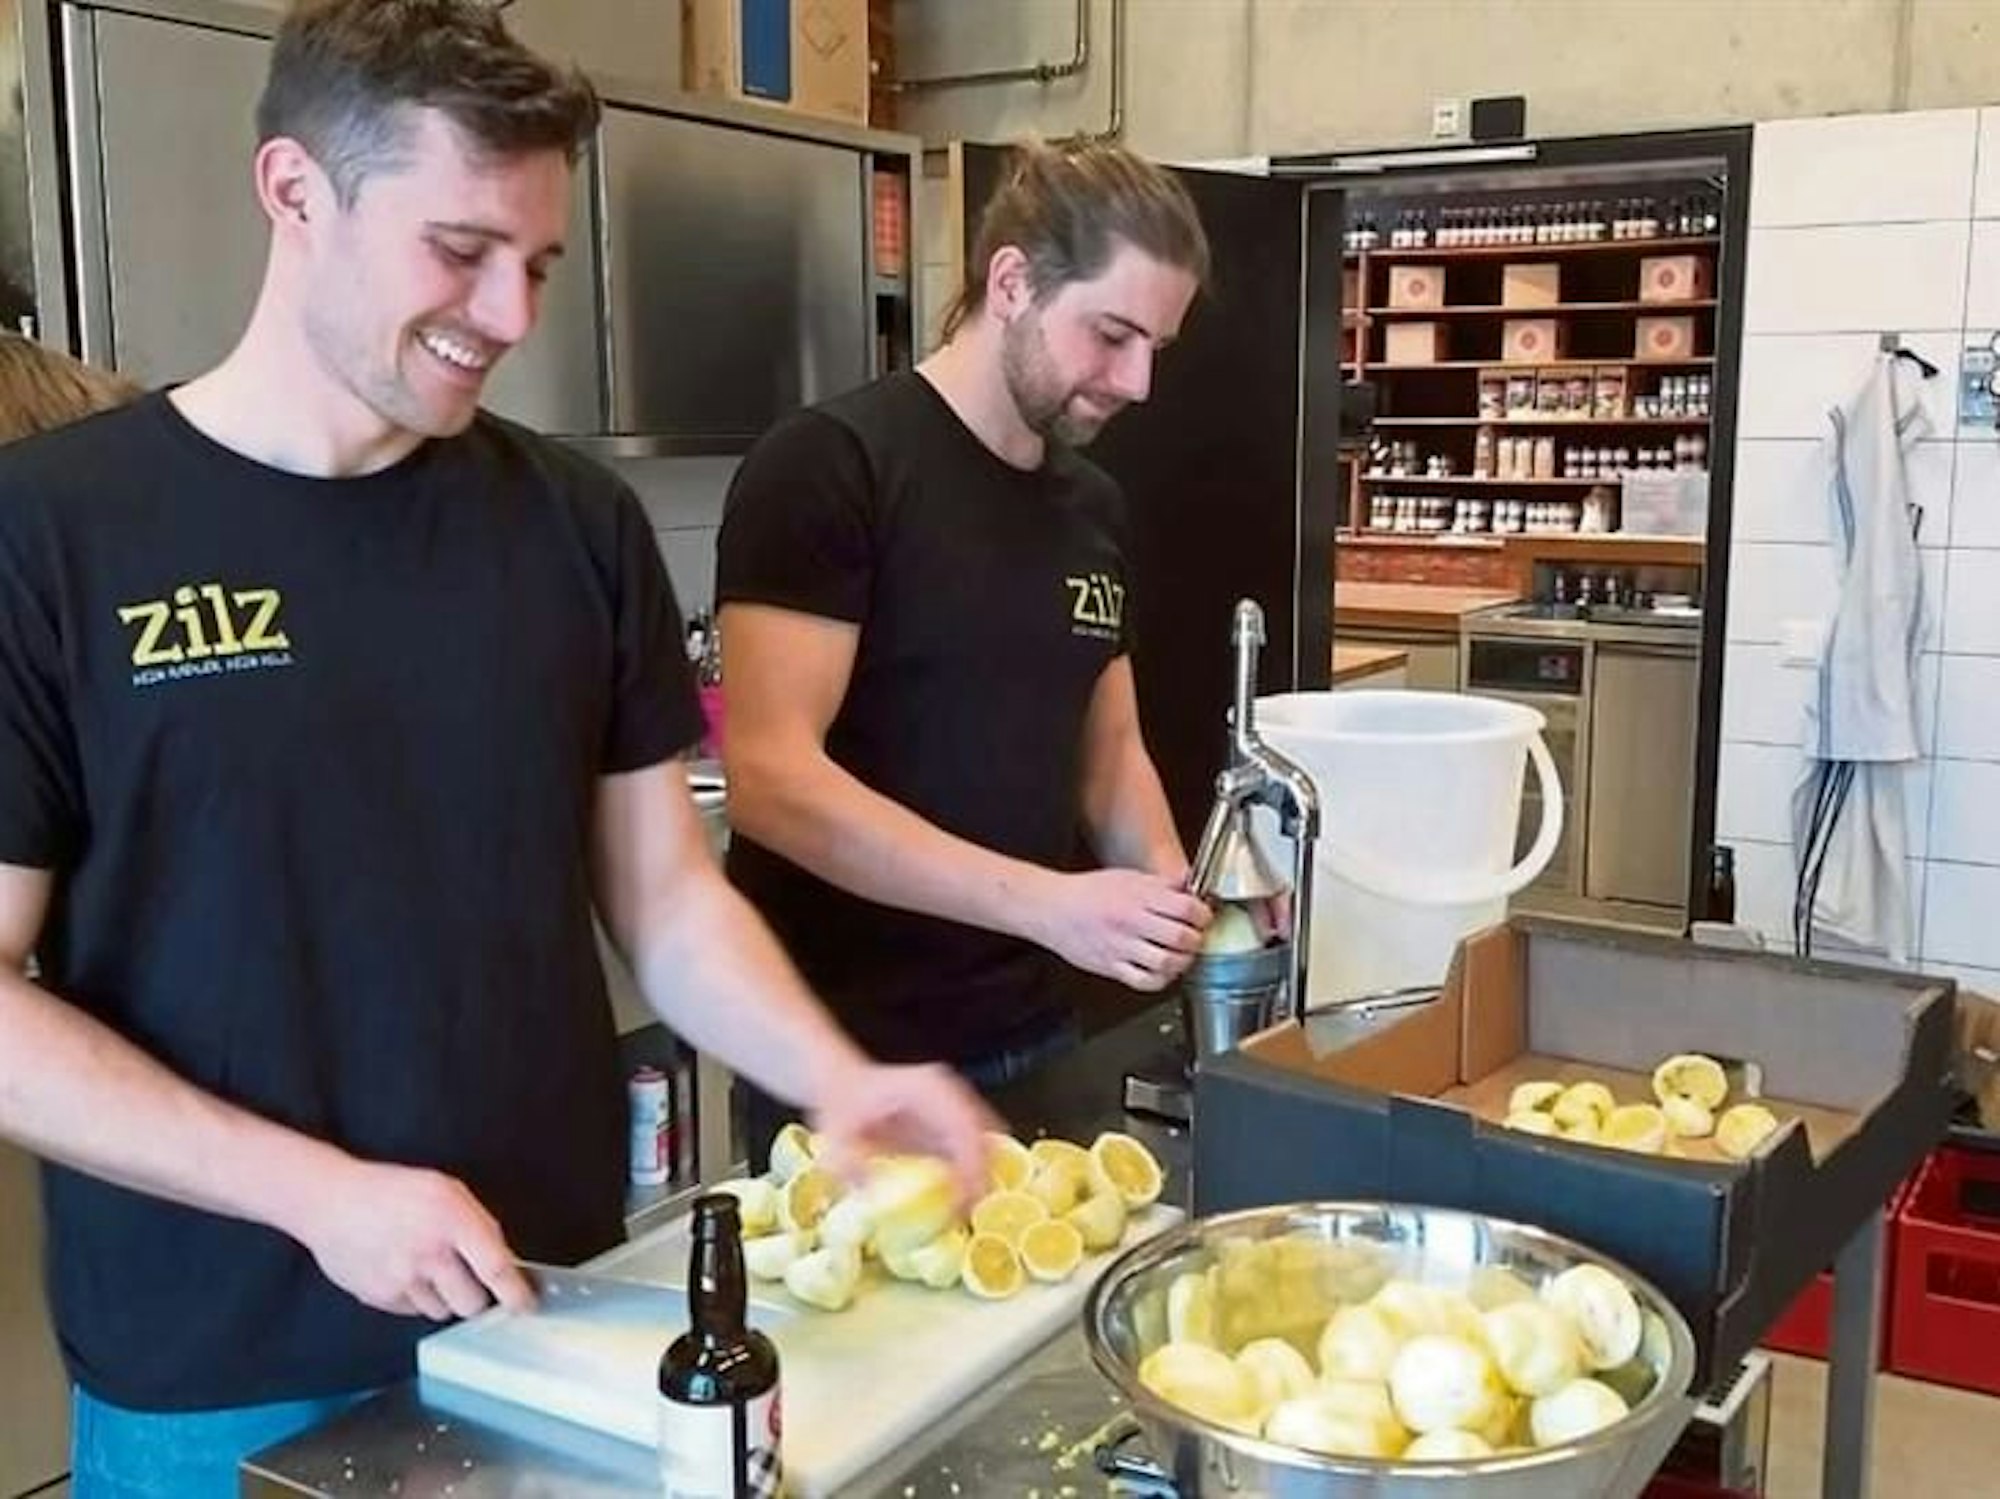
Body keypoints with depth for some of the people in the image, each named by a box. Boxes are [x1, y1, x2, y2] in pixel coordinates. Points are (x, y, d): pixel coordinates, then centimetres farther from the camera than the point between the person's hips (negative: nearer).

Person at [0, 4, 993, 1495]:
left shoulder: (578, 522, 0)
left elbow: (666, 898, 4)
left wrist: (837, 1078, -12)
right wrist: (316, 1192, -17)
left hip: (552, 1317, 4)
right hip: (219, 1374, -3)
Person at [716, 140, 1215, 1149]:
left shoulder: (1094, 507, 8)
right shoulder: (826, 467, -14)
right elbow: (770, 776, -22)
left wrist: (1177, 896, -4)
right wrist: (1047, 903, -26)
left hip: (1035, 1044, 7)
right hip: (849, 1067, -7)